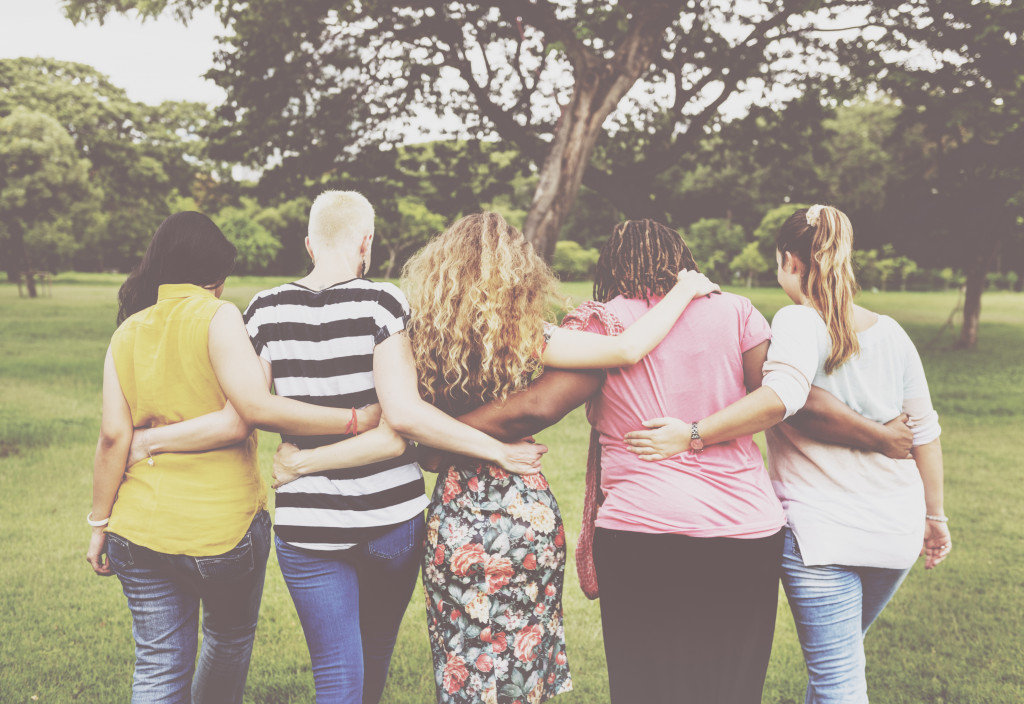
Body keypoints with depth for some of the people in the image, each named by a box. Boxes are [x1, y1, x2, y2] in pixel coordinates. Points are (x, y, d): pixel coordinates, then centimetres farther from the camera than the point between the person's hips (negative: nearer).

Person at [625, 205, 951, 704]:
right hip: (897, 530, 6)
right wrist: (935, 517, 21)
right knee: (841, 654, 25)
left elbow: (781, 396, -32)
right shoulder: (890, 332, 7)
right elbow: (924, 432, 11)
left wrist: (693, 435, -28)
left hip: (822, 528, -6)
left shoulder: (799, 322, -12)